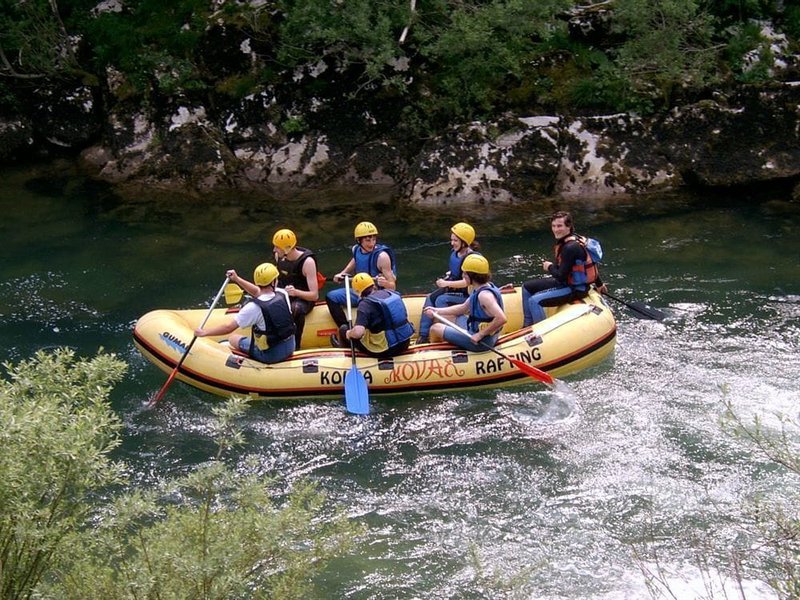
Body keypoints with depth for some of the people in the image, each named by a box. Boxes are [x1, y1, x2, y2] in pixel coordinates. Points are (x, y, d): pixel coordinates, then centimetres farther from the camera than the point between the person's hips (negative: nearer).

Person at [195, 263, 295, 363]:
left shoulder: (254, 307, -25)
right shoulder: (283, 295, -8)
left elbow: (228, 327, -22)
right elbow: (257, 292, 10)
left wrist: (204, 332, -10)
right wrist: (237, 279, 9)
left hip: (271, 355, -5)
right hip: (290, 348, 5)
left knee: (233, 339, 16)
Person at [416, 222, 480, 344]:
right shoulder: (454, 252, 5)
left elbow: (466, 282, -28)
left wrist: (447, 283, -28)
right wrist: (448, 275, 3)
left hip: (466, 294, -9)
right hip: (452, 288, 9)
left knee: (441, 300, -26)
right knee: (431, 298, -8)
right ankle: (423, 335, -10)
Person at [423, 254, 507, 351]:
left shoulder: (484, 295, -29)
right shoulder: (478, 289, 2)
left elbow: (502, 319, -40)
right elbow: (464, 308, 15)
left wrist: (480, 335, -30)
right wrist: (438, 311, 10)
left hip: (481, 343, -9)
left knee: (435, 328, 5)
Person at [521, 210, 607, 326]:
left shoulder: (571, 247, -27)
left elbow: (561, 276, -26)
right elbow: (590, 263, 14)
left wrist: (550, 267, -5)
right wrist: (599, 284, 26)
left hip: (575, 289, -11)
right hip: (567, 282, 11)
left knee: (535, 301, -23)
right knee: (527, 287, 13)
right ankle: (527, 325, 18)